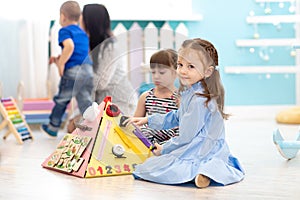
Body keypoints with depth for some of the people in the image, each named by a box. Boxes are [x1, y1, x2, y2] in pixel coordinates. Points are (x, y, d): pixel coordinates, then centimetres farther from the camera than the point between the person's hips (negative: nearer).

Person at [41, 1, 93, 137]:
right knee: (85, 102, 11)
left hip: (73, 70, -6)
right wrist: (60, 59, 27)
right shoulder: (83, 33, 21)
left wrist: (61, 63, -13)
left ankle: (53, 127, 23)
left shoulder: (65, 31, -2)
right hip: (89, 69, 6)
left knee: (61, 99, 10)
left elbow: (70, 46, -22)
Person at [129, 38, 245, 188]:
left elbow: (185, 138, -18)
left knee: (151, 168, -15)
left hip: (204, 151, -10)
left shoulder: (199, 100, -23)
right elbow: (178, 117, 25)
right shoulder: (190, 92, 9)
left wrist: (164, 149, -2)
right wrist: (148, 120, 26)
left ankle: (203, 170, -19)